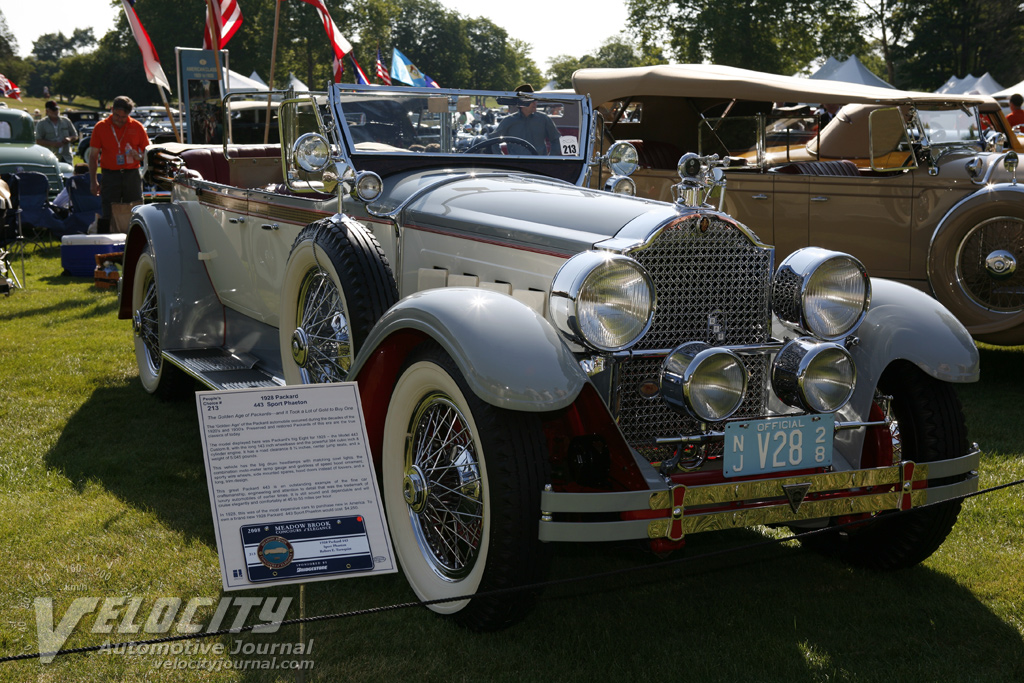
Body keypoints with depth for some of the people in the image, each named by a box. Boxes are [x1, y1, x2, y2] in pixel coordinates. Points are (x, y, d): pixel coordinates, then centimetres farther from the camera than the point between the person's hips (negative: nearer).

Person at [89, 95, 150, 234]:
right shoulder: (101, 127, 4)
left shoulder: (137, 127, 6)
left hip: (132, 174, 1)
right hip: (110, 175, -1)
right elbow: (93, 156, 6)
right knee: (107, 215, -4)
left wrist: (138, 156, -12)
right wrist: (93, 181, 1)